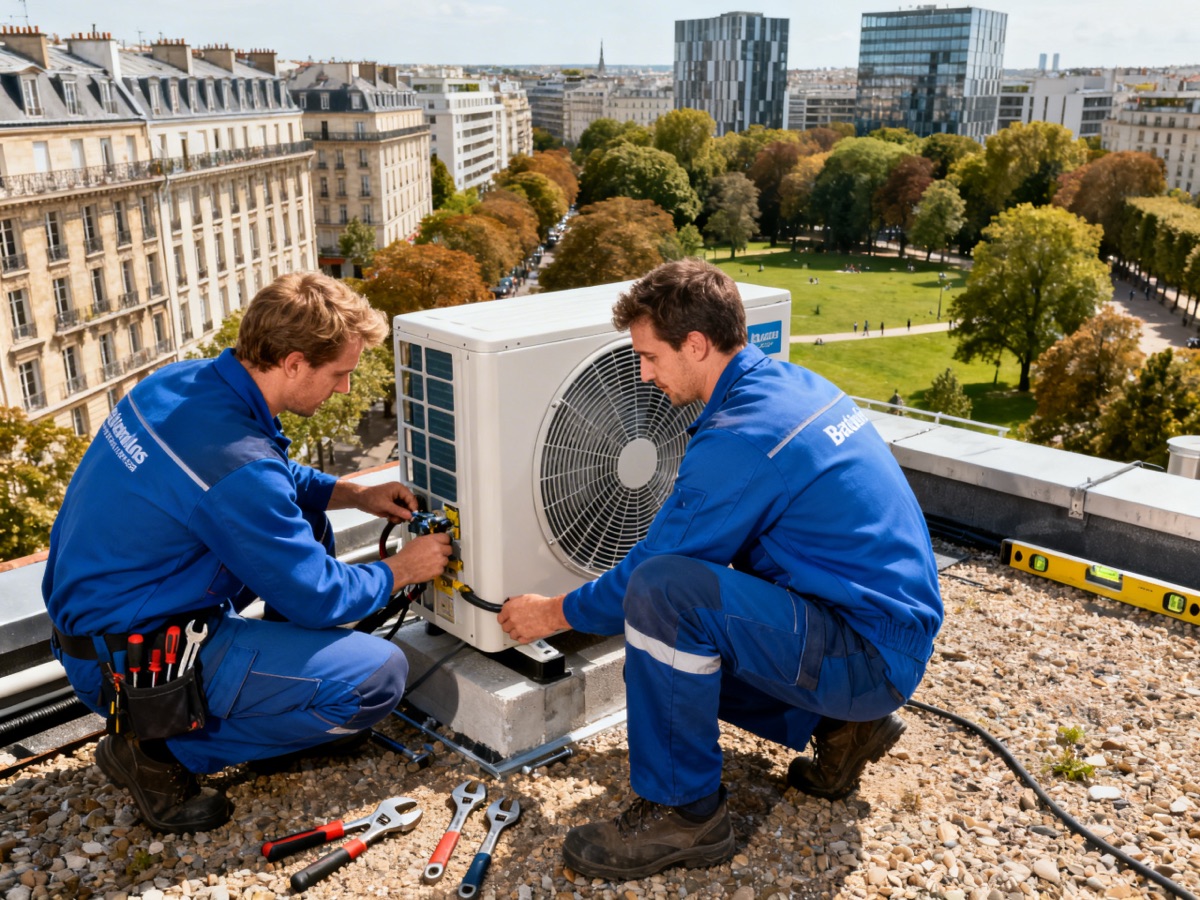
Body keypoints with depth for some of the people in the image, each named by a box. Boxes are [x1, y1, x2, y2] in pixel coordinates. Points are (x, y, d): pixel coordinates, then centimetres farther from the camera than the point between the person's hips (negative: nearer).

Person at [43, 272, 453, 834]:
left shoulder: (181, 382, -3)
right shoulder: (237, 468, -30)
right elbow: (318, 597, -18)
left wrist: (353, 493, 7)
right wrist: (403, 570, -1)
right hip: (132, 664, -9)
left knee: (304, 526, 16)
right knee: (381, 675, -13)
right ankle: (164, 751, -4)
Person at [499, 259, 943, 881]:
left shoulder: (740, 439, -23)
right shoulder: (793, 383, 6)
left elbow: (651, 570, -13)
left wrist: (557, 612, 5)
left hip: (872, 653, -10)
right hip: (888, 617, 10)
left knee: (662, 594, -27)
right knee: (679, 635, 17)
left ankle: (683, 812, -10)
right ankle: (839, 724, 15)